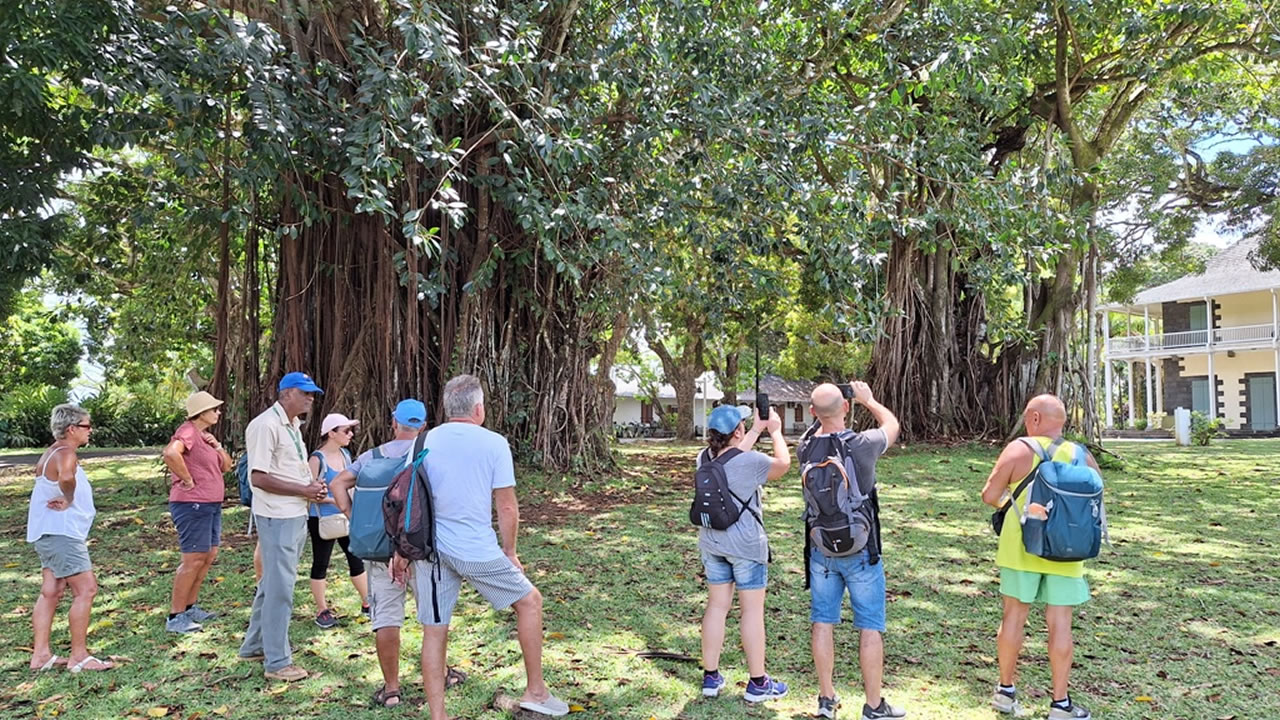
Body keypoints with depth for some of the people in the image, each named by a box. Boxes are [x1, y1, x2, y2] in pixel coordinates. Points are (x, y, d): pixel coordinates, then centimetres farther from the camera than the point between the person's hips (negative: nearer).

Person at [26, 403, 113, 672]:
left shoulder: (55, 452, 14)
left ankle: (41, 654, 18)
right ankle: (79, 657, -3)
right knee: (86, 590, -8)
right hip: (61, 532, -11)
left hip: (50, 533, 11)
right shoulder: (65, 453, -19)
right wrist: (68, 500, -23)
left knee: (51, 592, 13)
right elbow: (66, 478, -42)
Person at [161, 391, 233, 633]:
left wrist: (217, 445, -2)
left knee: (209, 555, 15)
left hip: (211, 505, 10)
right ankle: (175, 617, 3)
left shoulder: (205, 435, 16)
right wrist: (188, 480, -24)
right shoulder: (188, 431, -14)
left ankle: (191, 607, 27)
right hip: (192, 505, -10)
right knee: (194, 560, -6)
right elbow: (170, 453, -35)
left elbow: (226, 466, 16)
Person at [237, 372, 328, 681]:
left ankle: (254, 645, 34)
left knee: (273, 583, 20)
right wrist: (304, 490, -19)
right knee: (280, 587, -3)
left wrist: (313, 487, 5)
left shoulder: (293, 425, 13)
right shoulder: (265, 425, -17)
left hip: (296, 515, 10)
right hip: (277, 517, -10)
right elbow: (258, 478, -22)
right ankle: (276, 662, 7)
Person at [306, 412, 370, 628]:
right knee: (320, 564, 6)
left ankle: (367, 603, 22)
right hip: (322, 520, -6)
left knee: (356, 559, 10)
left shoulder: (345, 454, 6)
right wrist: (333, 499, -23)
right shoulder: (317, 459, -14)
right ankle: (322, 611, 16)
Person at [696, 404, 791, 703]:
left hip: (711, 543, 6)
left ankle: (710, 677, 22)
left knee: (717, 606, 14)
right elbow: (783, 463, -2)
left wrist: (757, 430, 18)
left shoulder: (704, 458, -3)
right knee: (753, 610, 5)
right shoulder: (750, 462, -20)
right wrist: (775, 431, 11)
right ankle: (758, 683, 15)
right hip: (745, 544, -6)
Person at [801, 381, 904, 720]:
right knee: (870, 628, 8)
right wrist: (867, 399, 16)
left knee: (822, 622, 12)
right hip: (861, 551, -3)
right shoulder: (862, 445, -19)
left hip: (821, 550, 4)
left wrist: (825, 413, 12)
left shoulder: (807, 450, -9)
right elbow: (892, 424, 4)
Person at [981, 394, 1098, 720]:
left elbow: (990, 495, -8)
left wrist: (1005, 500, 12)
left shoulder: (1019, 449, -8)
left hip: (1022, 547, -1)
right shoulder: (1083, 457, 1)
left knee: (1014, 616, 11)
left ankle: (1005, 690, 22)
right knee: (1060, 623, 7)